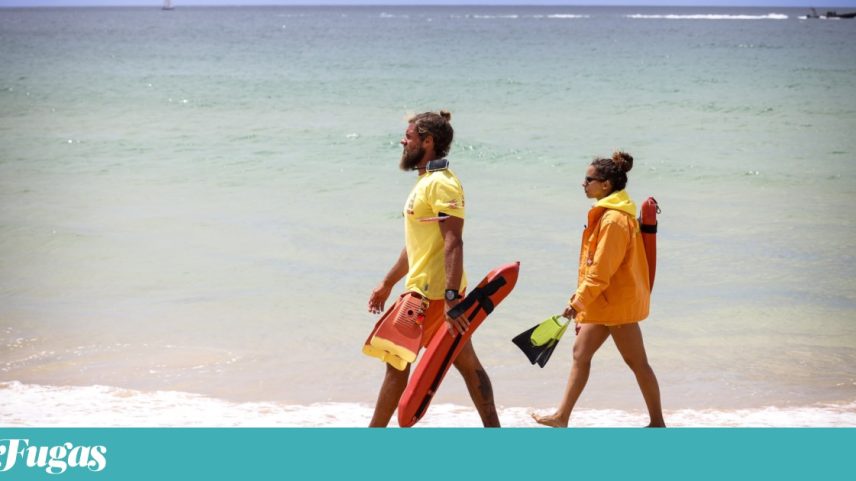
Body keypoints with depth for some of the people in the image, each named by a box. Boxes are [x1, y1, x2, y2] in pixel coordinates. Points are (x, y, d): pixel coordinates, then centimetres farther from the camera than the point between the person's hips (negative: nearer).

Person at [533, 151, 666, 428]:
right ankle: (562, 416, 18)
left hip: (617, 301, -10)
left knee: (637, 362, 0)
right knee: (580, 353, 12)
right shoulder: (608, 213, 10)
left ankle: (657, 422, 10)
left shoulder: (613, 219, -21)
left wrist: (578, 302, -20)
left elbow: (601, 271, -23)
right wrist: (581, 299, 19)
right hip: (605, 301, 10)